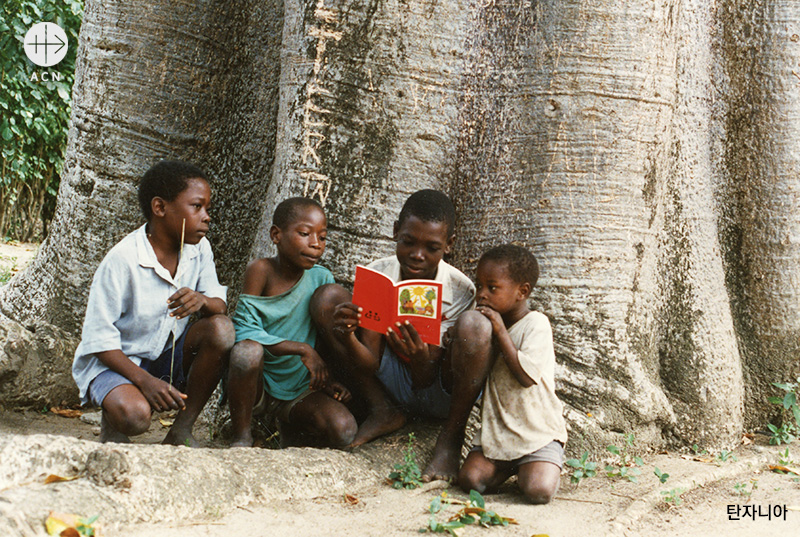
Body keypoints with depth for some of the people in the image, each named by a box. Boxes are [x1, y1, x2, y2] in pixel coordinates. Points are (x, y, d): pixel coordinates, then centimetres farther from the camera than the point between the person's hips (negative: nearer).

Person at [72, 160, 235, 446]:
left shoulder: (198, 248, -4)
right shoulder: (122, 259, -21)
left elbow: (219, 306, -3)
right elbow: (99, 338, -18)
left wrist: (203, 301, -28)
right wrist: (145, 380, -30)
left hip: (170, 358, 6)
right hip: (115, 360, -6)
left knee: (221, 329, -23)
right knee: (134, 416, -36)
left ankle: (182, 430, -10)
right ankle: (113, 420, 4)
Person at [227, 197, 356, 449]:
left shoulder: (322, 279, -2)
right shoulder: (261, 270, -11)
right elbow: (245, 331, -19)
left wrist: (332, 379, -9)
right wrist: (302, 349, -24)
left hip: (298, 389, 3)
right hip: (256, 382, -3)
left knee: (343, 430, -23)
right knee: (246, 350, -37)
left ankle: (290, 429, 11)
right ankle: (241, 436, -14)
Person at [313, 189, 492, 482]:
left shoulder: (459, 291, -21)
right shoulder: (377, 276, -14)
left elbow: (425, 380, -23)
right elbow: (370, 363, -16)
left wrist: (420, 356, -47)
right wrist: (347, 338, -38)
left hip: (442, 395, -3)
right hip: (392, 385, 3)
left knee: (474, 326, -34)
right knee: (328, 297, -12)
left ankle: (451, 438, -15)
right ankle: (383, 413, -1)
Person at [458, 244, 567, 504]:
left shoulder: (536, 324, -11)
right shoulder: (489, 323, 12)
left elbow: (526, 377, -24)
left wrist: (500, 332, -22)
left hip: (537, 431, -6)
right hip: (497, 429, 6)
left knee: (539, 490, -26)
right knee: (469, 479, -18)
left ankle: (528, 467, 7)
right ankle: (512, 465, 9)